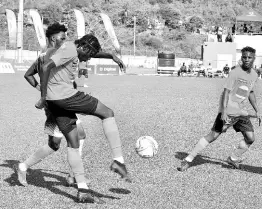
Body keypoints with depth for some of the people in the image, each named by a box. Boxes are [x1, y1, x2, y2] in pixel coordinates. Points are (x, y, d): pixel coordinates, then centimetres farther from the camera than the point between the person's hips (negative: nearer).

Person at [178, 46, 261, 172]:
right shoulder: (235, 73, -14)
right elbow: (226, 91, -18)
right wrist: (223, 111, -27)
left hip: (240, 111, 7)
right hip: (228, 111, -7)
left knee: (250, 138, 3)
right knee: (213, 135, -12)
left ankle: (233, 159, 25)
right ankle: (188, 160, -7)